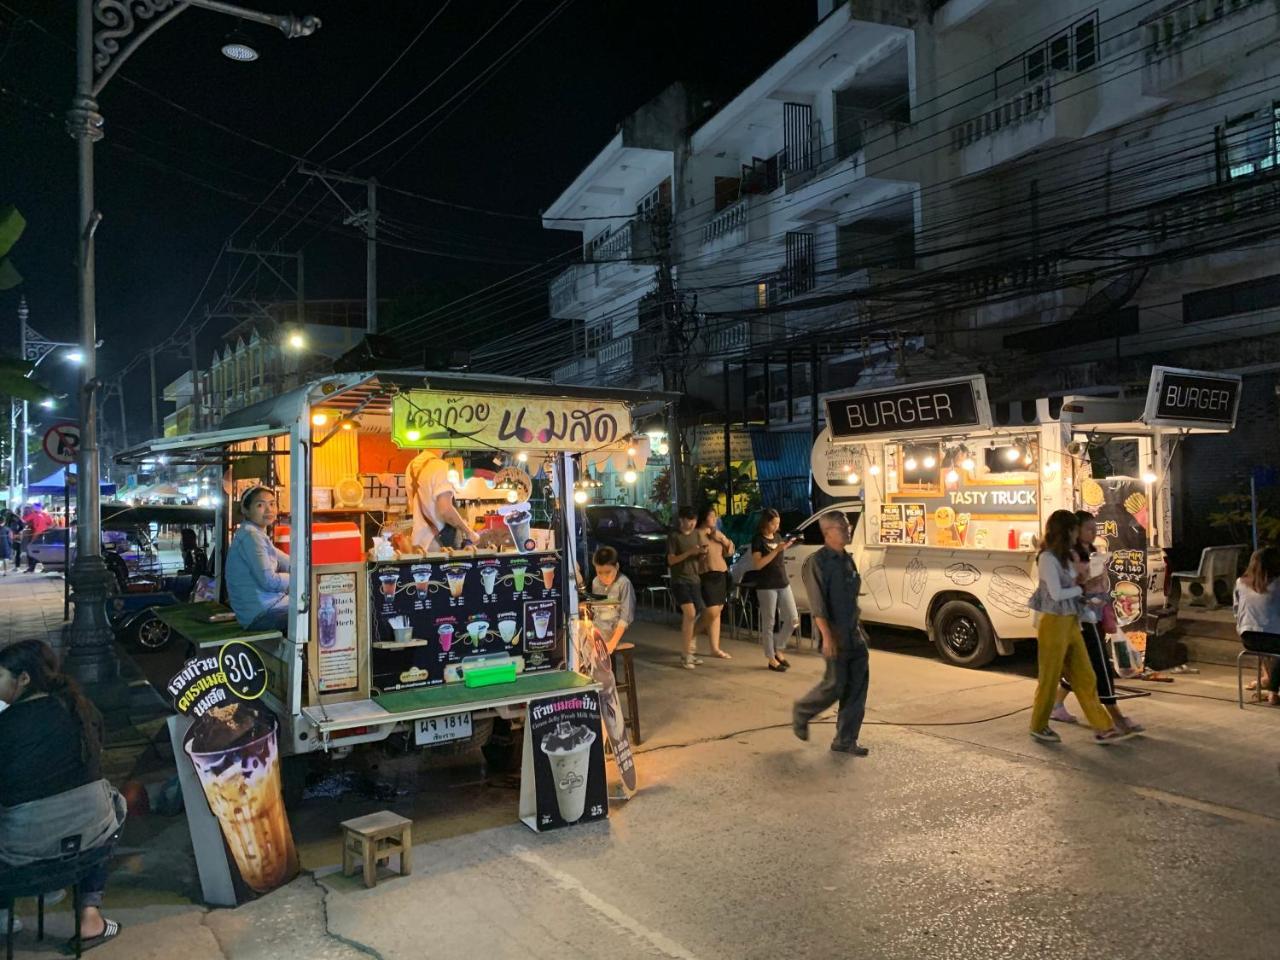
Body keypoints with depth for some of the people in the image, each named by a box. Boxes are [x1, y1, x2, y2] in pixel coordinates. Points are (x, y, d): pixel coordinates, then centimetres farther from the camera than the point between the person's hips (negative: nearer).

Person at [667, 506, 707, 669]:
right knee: (690, 613, -19)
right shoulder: (673, 536, -7)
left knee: (689, 617, 6)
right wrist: (689, 552, -22)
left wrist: (703, 553, -7)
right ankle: (686, 655, -12)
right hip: (679, 581, -6)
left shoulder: (696, 534, 11)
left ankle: (687, 653, 17)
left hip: (694, 580, 6)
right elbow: (671, 560, -12)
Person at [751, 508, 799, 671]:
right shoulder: (758, 540, -8)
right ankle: (771, 659, 9)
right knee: (769, 623, 0)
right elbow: (758, 564, -17)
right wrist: (776, 550, -20)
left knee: (793, 619, 4)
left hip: (783, 583, 7)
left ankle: (778, 650, 21)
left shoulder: (777, 537, 13)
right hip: (766, 586, -7)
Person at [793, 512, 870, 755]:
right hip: (835, 636, -8)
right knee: (835, 685, -5)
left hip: (854, 635, 8)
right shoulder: (817, 562, -14)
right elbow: (817, 605, -19)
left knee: (857, 688, 6)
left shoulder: (848, 560, 11)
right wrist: (827, 636, -25)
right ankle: (801, 712, 22)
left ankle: (845, 740, 15)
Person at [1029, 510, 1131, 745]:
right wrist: (1079, 589, -4)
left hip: (1071, 624, 8)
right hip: (1054, 624, -8)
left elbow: (1072, 585, 13)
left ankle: (1103, 728, 10)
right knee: (1049, 679, 4)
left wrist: (1081, 577, -3)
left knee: (1085, 678, 7)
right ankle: (1039, 726, 19)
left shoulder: (1064, 557, 13)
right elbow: (1056, 594, -18)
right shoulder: (1048, 558, -15)